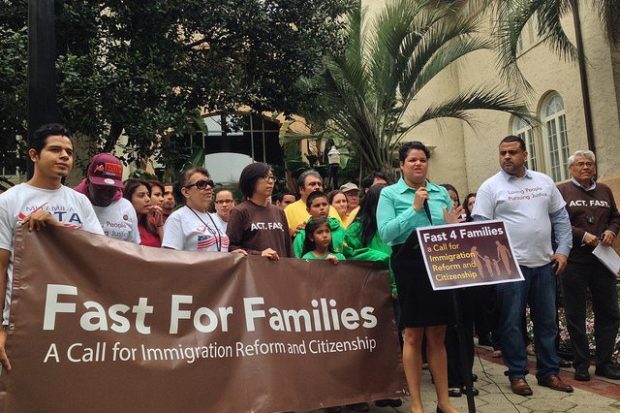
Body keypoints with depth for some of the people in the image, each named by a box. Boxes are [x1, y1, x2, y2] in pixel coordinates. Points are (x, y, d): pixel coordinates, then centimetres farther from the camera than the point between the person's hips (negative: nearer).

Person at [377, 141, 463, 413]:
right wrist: (414, 208, -17)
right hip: (409, 264, -4)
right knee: (413, 335, 3)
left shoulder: (441, 193, 12)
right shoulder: (390, 194, -1)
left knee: (437, 335, 12)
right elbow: (385, 232, -14)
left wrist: (452, 227, -6)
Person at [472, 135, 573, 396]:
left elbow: (560, 217, 14)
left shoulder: (544, 182, 10)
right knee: (512, 322, 2)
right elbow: (480, 226, -7)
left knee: (547, 320, 12)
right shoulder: (490, 187, -3)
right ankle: (517, 374, 16)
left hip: (544, 264, 5)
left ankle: (549, 371, 25)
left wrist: (563, 250, 4)